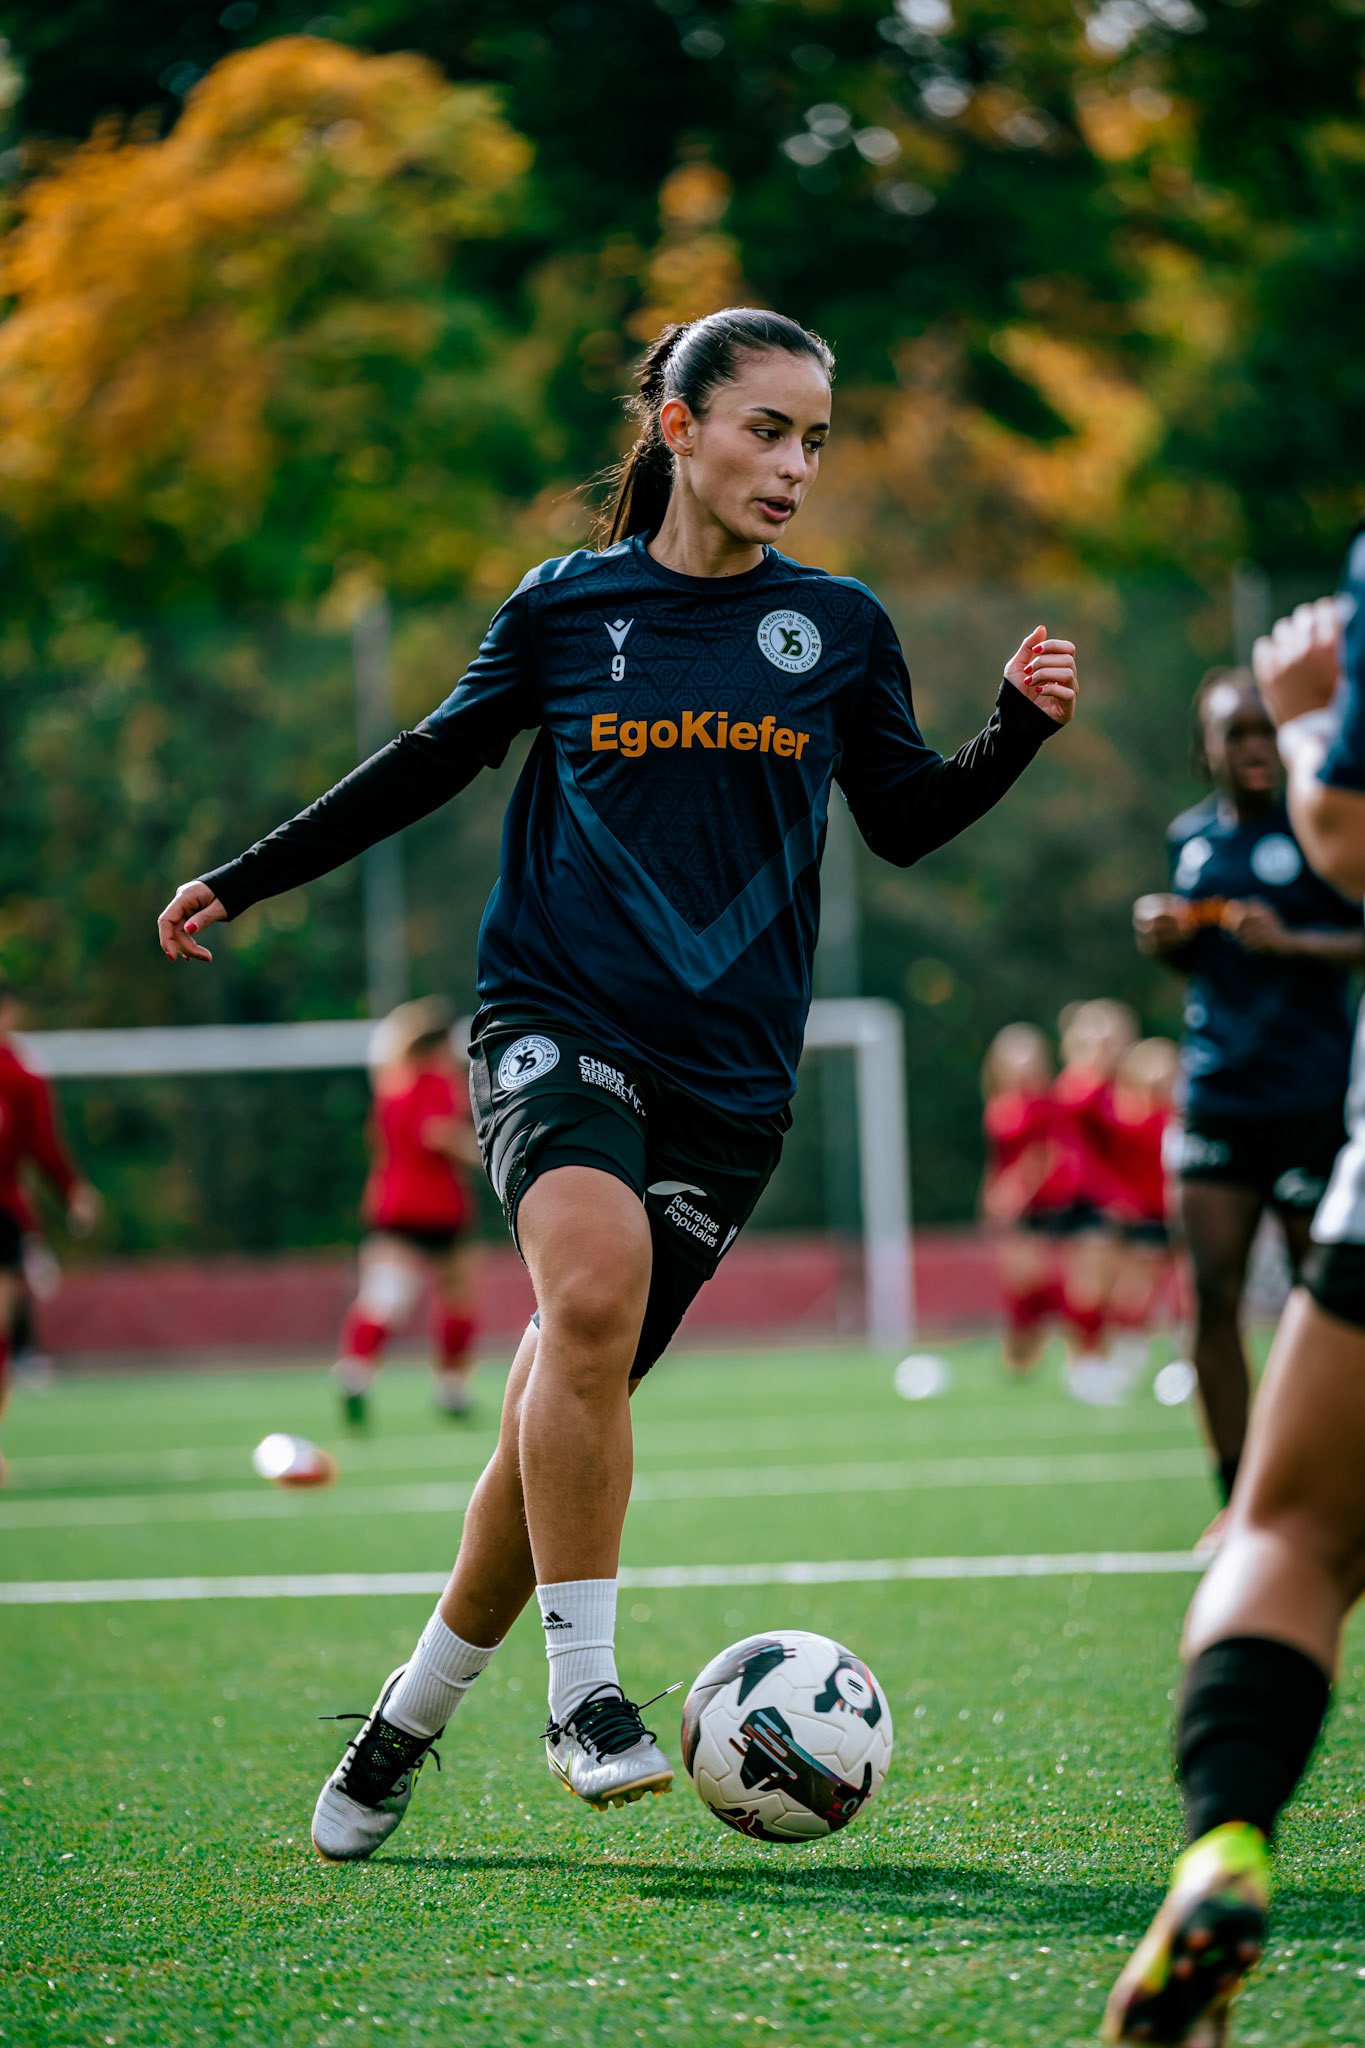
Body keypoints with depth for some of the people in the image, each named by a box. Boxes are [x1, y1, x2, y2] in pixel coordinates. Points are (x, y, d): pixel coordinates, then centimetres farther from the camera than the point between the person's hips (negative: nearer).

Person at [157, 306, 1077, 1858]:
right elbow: (433, 762, 16)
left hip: (729, 1073, 2)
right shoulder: (567, 607, 4)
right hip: (555, 1017, -2)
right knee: (594, 1285, -31)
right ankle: (582, 1690, -23)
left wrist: (1020, 728, -3)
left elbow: (908, 820, 15)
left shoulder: (838, 627, 8)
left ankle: (409, 1721, 21)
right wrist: (246, 881, 18)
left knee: (570, 1405, 1)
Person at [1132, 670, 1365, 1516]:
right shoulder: (1191, 837, 13)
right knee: (1213, 1298, -3)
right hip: (1215, 1091, 5)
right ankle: (1238, 1497, 3)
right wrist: (1165, 935, 6)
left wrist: (1292, 941, -19)